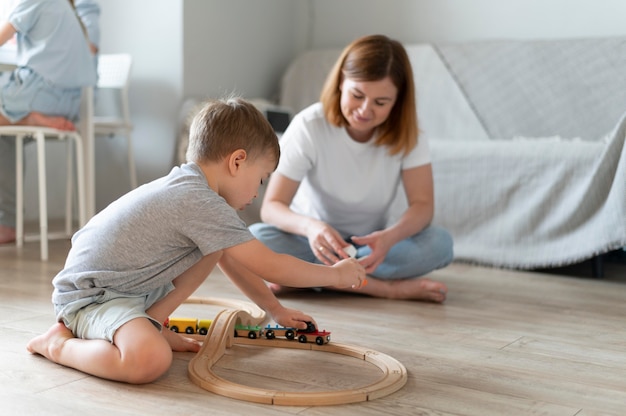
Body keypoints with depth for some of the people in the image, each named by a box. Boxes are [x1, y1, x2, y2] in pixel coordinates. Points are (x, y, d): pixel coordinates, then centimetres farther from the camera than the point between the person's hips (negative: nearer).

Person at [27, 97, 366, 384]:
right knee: (150, 360, -37)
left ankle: (148, 323, 8)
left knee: (216, 247, 10)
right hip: (90, 295, -10)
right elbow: (270, 266, -20)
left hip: (131, 289, 10)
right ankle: (60, 344, -9)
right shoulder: (202, 204, -22)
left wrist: (276, 309, 24)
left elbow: (232, 262, 21)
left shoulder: (189, 190, 9)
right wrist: (336, 274, -7)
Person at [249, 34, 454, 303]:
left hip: (376, 242, 1)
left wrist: (390, 237, -43)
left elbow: (422, 204, -19)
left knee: (439, 243, -29)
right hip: (318, 239, -1)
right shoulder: (310, 126, -18)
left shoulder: (405, 131, -13)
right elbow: (272, 206, -21)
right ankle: (386, 288, -29)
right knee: (255, 239, -32)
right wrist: (310, 227, -45)